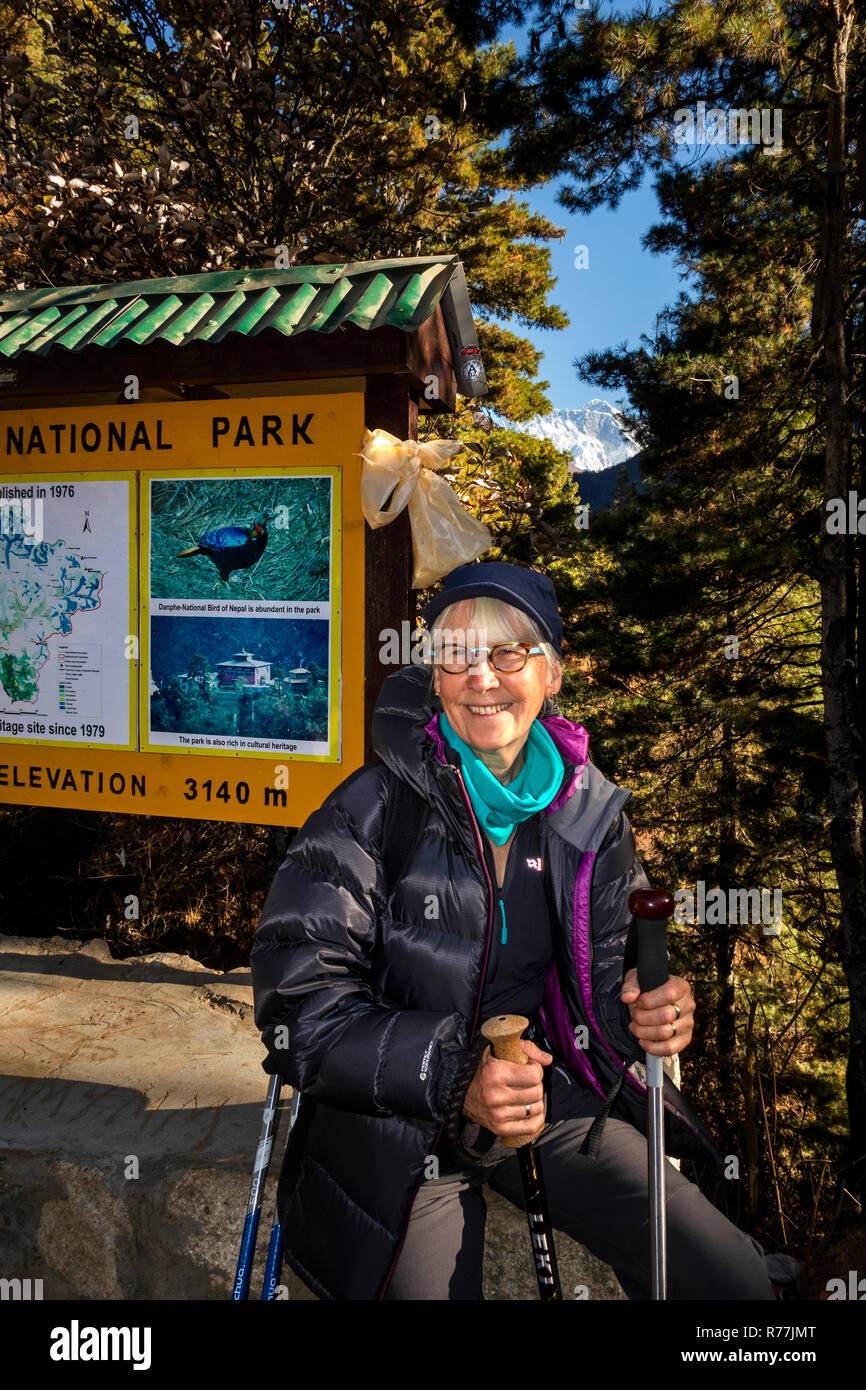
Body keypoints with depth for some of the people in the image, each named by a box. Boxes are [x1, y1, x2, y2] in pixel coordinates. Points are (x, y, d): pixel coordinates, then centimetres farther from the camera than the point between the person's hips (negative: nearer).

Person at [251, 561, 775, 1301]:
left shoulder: (591, 812, -3)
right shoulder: (374, 811, -17)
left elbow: (608, 970, 4)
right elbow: (300, 1008, -19)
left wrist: (644, 1010, -19)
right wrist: (454, 1073, -30)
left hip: (549, 1103, 4)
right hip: (400, 1125, -3)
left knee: (736, 1278, 1)